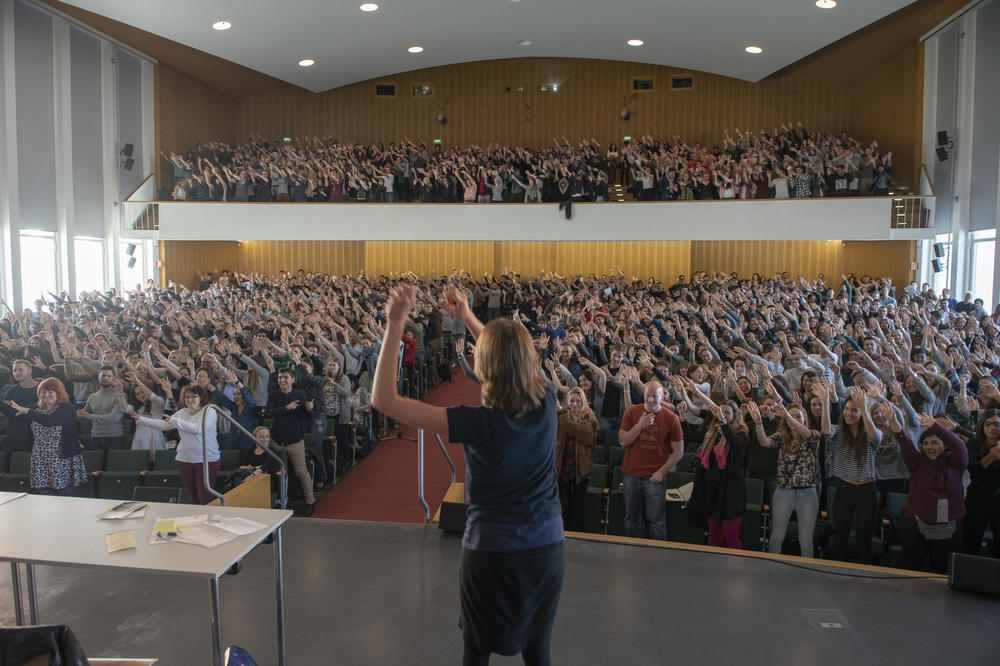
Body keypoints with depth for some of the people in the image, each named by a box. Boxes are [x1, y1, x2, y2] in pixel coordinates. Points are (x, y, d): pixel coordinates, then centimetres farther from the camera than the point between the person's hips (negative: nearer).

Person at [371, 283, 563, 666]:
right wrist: (468, 318, 12)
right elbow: (518, 362, 12)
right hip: (547, 548, 4)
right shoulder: (546, 405, -12)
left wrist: (395, 325, -23)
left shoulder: (479, 424, -25)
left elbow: (383, 400, -22)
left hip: (490, 551, -4)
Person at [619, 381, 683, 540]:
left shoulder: (671, 418, -4)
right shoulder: (632, 412, 1)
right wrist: (639, 426, -16)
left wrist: (662, 471, -9)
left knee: (656, 520, -1)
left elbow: (678, 451, -2)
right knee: (632, 518, 12)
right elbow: (623, 441, -3)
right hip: (631, 474, 2)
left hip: (655, 476, -2)